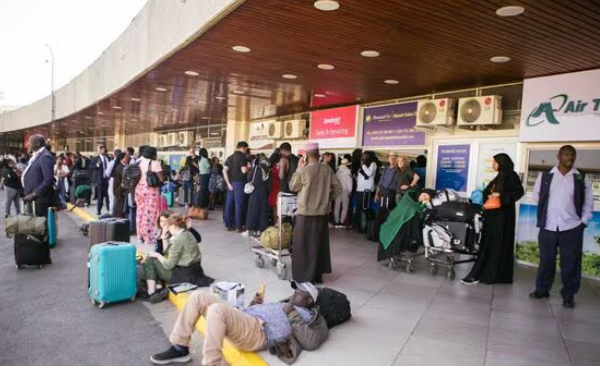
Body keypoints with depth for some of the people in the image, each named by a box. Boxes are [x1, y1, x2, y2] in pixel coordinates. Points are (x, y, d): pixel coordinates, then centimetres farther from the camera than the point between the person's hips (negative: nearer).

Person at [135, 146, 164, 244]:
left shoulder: (139, 161, 8)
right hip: (151, 189, -6)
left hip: (139, 188, 6)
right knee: (149, 213, -1)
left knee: (140, 212, 13)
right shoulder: (155, 163, -10)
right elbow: (161, 179, -13)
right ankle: (148, 237, 1)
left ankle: (140, 236, 19)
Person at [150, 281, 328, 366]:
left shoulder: (307, 315, 12)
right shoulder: (283, 304, 36)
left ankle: (210, 364, -27)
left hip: (260, 332, -9)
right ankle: (180, 348, 1)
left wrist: (293, 316, -9)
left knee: (217, 310, -35)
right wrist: (254, 304, 17)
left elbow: (311, 343, -9)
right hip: (244, 322, 9)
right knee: (199, 296, -3)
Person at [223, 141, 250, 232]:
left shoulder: (230, 157, 13)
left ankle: (229, 225, 13)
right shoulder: (242, 157, -7)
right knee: (238, 204, -2)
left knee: (229, 204, 8)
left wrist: (228, 183, 3)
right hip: (239, 182, -6)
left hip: (231, 182, 6)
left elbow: (224, 171, 5)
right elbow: (244, 171, -18)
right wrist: (249, 169, 4)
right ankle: (239, 226, 2)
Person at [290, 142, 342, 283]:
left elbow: (292, 187, -1)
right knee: (319, 244, 15)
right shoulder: (327, 169, -2)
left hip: (305, 213, -4)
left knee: (303, 245, 7)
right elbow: (338, 188, 2)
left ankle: (304, 276, 13)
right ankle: (317, 275, 23)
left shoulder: (303, 170, -15)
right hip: (322, 212, 5)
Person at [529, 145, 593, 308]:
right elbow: (537, 195, 12)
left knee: (571, 263, 5)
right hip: (548, 227, 0)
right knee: (546, 260, 11)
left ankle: (568, 296, 18)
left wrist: (583, 222, -2)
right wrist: (546, 210, 6)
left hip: (572, 228, 0)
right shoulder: (545, 176, 1)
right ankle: (542, 289, 26)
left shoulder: (582, 178, 2)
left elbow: (588, 203, 5)